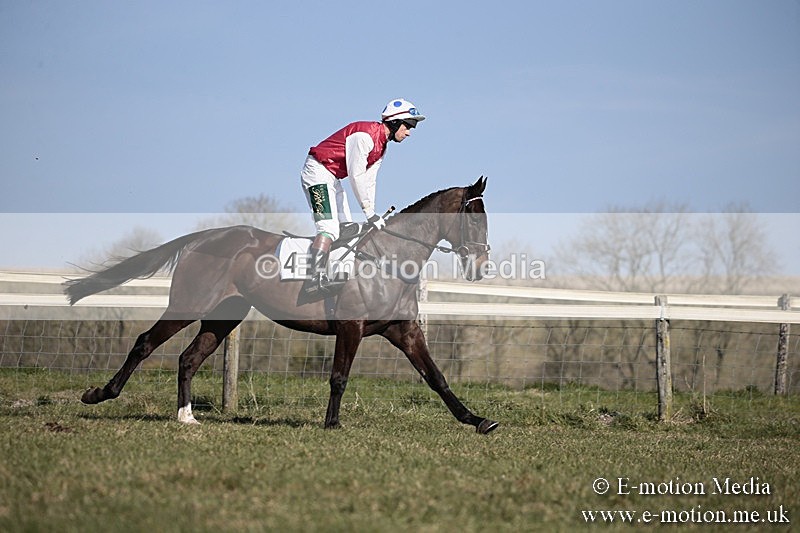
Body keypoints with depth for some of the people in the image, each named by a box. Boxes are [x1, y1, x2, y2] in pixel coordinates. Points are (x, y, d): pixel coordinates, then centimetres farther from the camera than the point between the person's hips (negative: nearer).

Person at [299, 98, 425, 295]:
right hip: (318, 172, -11)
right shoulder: (365, 135, -21)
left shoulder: (382, 145, 11)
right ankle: (315, 278, -32)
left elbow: (368, 181, 12)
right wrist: (369, 212, -20)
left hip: (332, 179, 11)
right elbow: (356, 175, -22)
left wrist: (372, 216, 4)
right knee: (329, 226, -23)